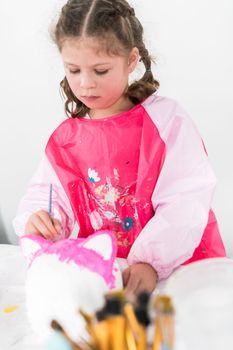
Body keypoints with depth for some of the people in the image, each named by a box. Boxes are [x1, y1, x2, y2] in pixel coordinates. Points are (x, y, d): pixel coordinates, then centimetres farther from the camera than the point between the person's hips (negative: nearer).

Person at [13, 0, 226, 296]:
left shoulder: (165, 118, -7)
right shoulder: (65, 139, 7)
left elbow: (185, 201, -15)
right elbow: (44, 195, 9)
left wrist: (151, 261, -26)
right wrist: (37, 221, -15)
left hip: (178, 265, -4)